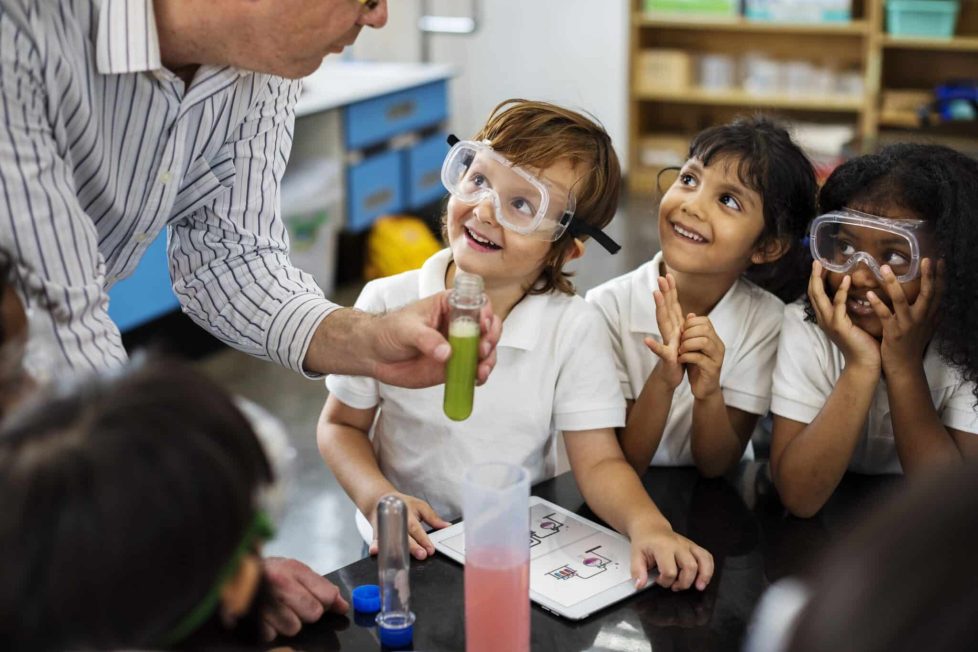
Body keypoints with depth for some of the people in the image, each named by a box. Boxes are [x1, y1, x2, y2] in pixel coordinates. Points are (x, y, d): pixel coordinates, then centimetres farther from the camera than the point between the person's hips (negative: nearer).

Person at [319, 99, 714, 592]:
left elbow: (598, 462, -9)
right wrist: (378, 497, -14)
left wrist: (647, 523, -29)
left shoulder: (573, 328, -10)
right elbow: (341, 425, 4)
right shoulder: (388, 305, -8)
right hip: (412, 551, -1)